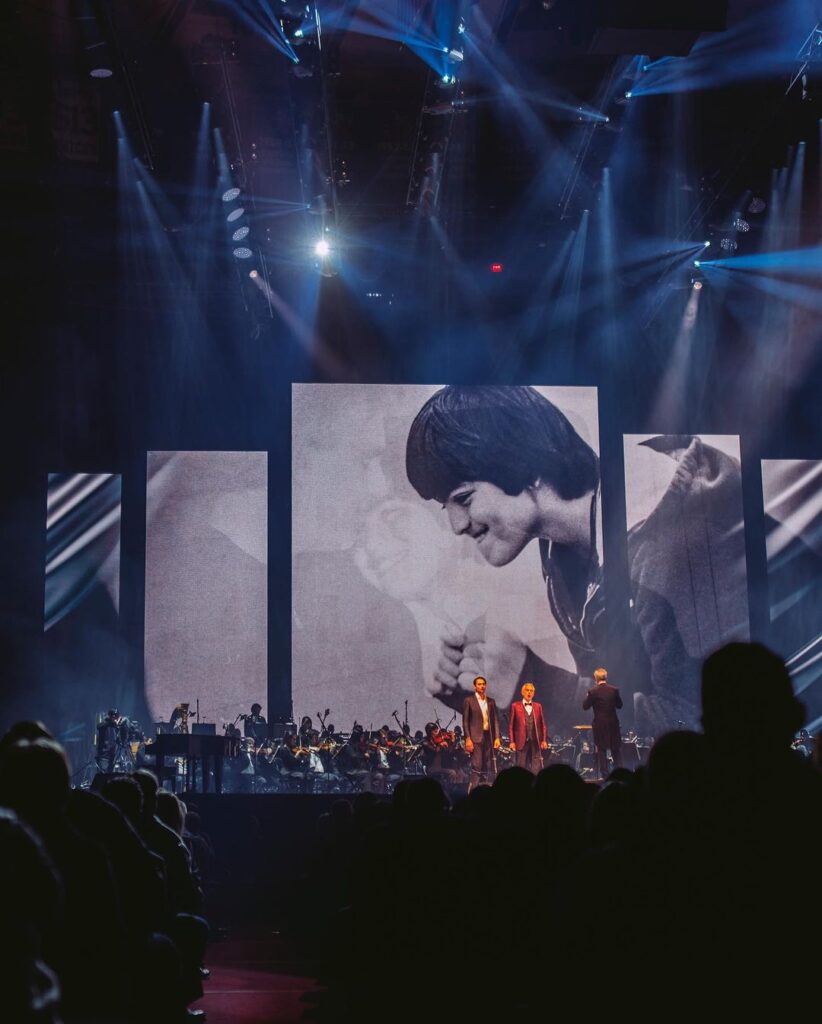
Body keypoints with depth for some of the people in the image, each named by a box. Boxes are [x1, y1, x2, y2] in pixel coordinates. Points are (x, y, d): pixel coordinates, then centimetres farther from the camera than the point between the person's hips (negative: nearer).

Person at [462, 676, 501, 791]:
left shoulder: (491, 701, 13)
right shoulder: (468, 701, 1)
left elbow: (495, 720, 11)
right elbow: (465, 721, -2)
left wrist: (497, 737, 2)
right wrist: (468, 739, -10)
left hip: (489, 736, 5)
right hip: (475, 737, -5)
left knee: (487, 768, 4)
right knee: (477, 767, -11)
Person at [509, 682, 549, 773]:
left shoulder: (538, 706, 12)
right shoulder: (515, 706, 5)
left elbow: (543, 725, 10)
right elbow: (511, 725, 3)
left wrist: (544, 740, 1)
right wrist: (512, 741, -4)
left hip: (536, 742, 2)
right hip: (521, 742, -2)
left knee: (537, 769, -3)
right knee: (521, 768, 1)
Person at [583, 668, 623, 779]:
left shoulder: (593, 692, -11)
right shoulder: (614, 690, -3)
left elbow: (585, 707, -5)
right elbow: (619, 705, 8)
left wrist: (588, 696, 10)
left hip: (600, 725, -3)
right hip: (613, 724, 3)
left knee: (601, 750, 3)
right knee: (616, 749, 12)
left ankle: (604, 775, 3)